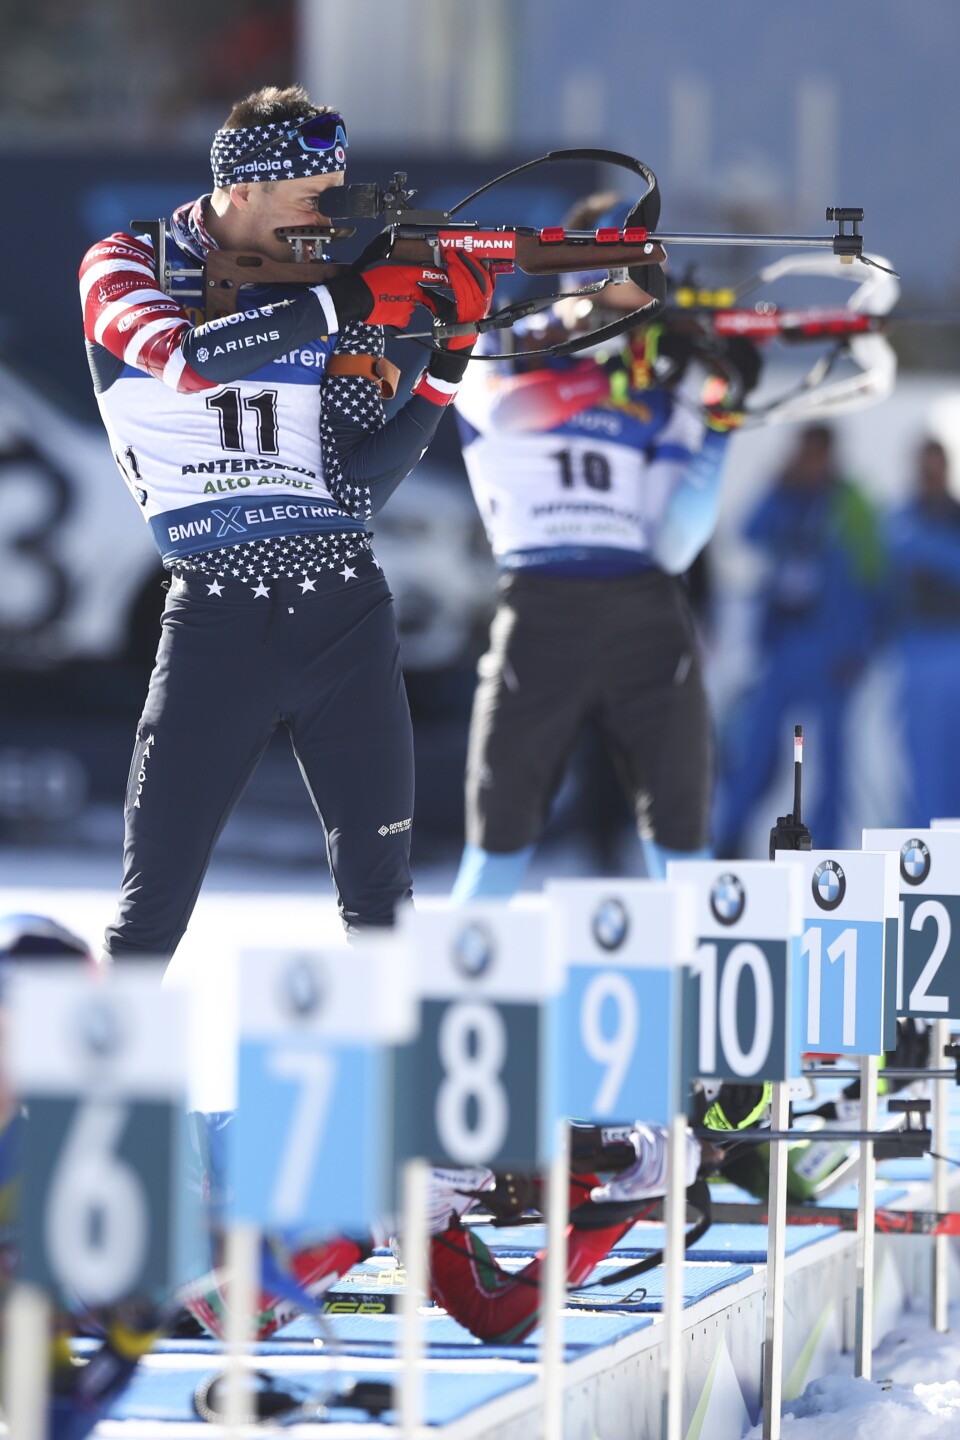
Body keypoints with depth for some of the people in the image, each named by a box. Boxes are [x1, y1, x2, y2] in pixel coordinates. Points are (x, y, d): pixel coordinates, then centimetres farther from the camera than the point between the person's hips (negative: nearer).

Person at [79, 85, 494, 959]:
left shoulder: (338, 295, 9)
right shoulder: (126, 269, 1)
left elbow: (360, 480, 3)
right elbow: (190, 360, -22)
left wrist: (447, 365, -10)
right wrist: (351, 301, -24)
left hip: (346, 616, 3)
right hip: (216, 624, -3)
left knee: (380, 897, 2)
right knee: (153, 909, -3)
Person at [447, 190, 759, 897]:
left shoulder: (661, 390, 12)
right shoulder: (500, 354, 7)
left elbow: (673, 546, 2)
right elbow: (506, 409, -19)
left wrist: (720, 420, -5)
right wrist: (619, 371, -25)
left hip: (648, 615, 2)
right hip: (541, 616, -2)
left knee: (681, 834, -1)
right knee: (502, 836, -1)